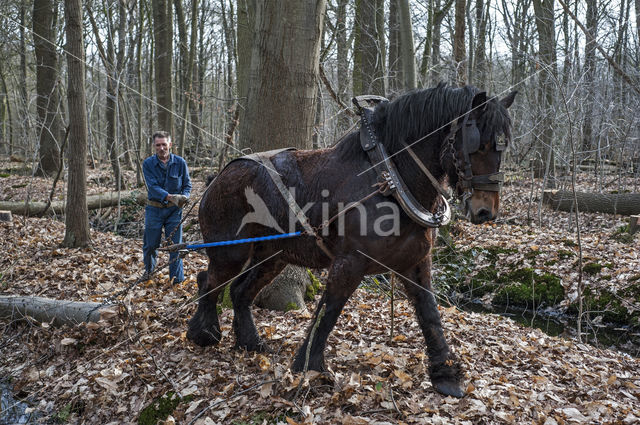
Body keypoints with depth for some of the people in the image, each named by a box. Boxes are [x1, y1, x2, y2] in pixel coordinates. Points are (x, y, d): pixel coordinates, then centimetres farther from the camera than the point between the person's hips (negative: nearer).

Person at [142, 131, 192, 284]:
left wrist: (183, 197, -18)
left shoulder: (180, 163, -2)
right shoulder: (148, 164, -6)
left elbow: (187, 185, 4)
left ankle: (177, 278, 14)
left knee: (175, 244, 3)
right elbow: (153, 187, -16)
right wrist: (171, 197, -31)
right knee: (150, 244, 9)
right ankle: (149, 269, 36)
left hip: (174, 210, 0)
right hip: (154, 209, 0)